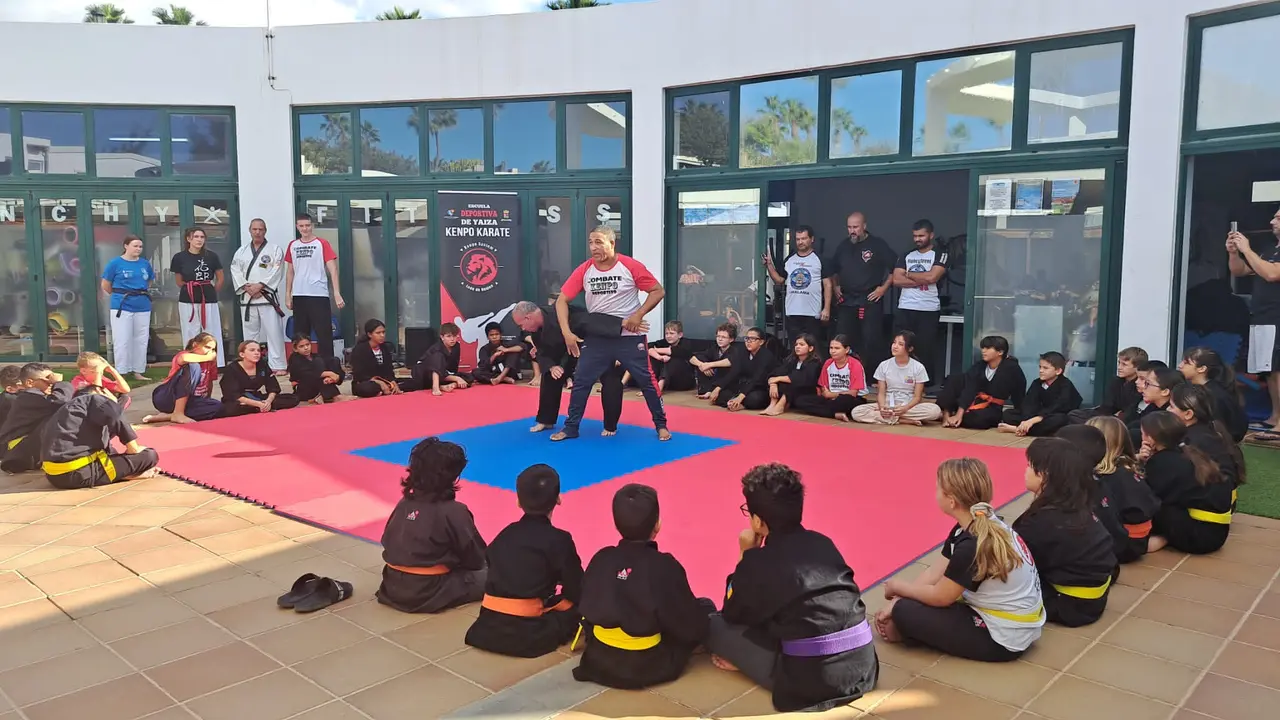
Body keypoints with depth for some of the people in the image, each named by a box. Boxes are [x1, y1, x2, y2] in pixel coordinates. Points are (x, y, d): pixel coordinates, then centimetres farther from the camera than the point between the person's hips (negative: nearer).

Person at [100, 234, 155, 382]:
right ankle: (121, 374, 6)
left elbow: (150, 281, 20)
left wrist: (142, 293, 12)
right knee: (122, 341, -1)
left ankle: (138, 372, 20)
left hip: (143, 307, 4)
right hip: (122, 307, -4)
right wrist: (119, 295, 9)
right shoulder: (115, 263, -6)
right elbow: (105, 286, 1)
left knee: (141, 340, 10)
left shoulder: (145, 263, 4)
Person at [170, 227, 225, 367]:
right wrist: (191, 289, 8)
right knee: (191, 336, 5)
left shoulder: (211, 256, -2)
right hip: (188, 301, 0)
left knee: (212, 335, 4)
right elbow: (179, 282, 7)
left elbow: (220, 278, 9)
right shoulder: (180, 257, -3)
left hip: (209, 301, 1)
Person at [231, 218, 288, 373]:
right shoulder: (241, 251, 13)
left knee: (273, 332, -8)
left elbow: (276, 273, -9)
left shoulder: (275, 249, 1)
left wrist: (260, 285, -16)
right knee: (250, 332, 9)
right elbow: (235, 272, 6)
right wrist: (247, 287, -9)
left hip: (268, 296, -4)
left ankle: (277, 366, -6)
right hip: (248, 297, 4)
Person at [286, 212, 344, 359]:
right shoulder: (292, 246, 11)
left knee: (324, 333, -5)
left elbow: (332, 269, -7)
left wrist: (337, 293, -16)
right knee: (300, 334, 10)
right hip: (298, 296, 4)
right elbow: (290, 271, 15)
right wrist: (287, 295, 9)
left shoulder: (322, 243, -2)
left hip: (319, 295, -4)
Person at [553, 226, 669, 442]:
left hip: (630, 337, -2)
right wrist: (567, 332, -14)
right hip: (597, 338, 3)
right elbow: (562, 300, -4)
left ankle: (661, 425, 20)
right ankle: (570, 427, 16)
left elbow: (658, 291, -6)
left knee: (647, 381, 3)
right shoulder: (584, 270, -6)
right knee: (580, 382, 2)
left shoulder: (631, 266, -13)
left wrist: (639, 314, -18)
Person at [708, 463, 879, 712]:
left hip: (812, 677, -6)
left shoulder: (757, 562, -9)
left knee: (714, 625, 4)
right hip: (863, 663, 6)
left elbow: (731, 615, 8)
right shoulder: (823, 543, 8)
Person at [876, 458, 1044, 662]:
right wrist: (899, 599, -4)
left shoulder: (973, 546, -29)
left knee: (905, 612, -11)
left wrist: (897, 586, -1)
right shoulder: (987, 524, -1)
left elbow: (939, 597, -18)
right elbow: (940, 571, 3)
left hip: (1004, 639, -9)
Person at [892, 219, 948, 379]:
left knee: (925, 349, -1)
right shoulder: (906, 256, 14)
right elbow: (896, 280, 1)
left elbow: (932, 277, -14)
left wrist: (909, 274, -1)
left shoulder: (940, 255, 2)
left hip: (929, 310, -3)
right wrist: (922, 280, -8)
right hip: (905, 309, 3)